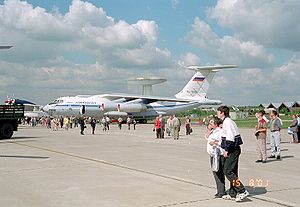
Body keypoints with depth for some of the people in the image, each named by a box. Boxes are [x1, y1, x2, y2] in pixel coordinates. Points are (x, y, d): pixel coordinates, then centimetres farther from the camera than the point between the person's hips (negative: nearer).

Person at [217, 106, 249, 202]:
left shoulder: (227, 122, -14)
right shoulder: (228, 121, 17)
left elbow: (230, 137, -21)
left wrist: (226, 150, -17)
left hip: (232, 150, -10)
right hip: (234, 149, 10)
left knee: (227, 171, -9)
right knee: (232, 172, 14)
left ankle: (242, 191, -11)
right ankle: (232, 194, 21)